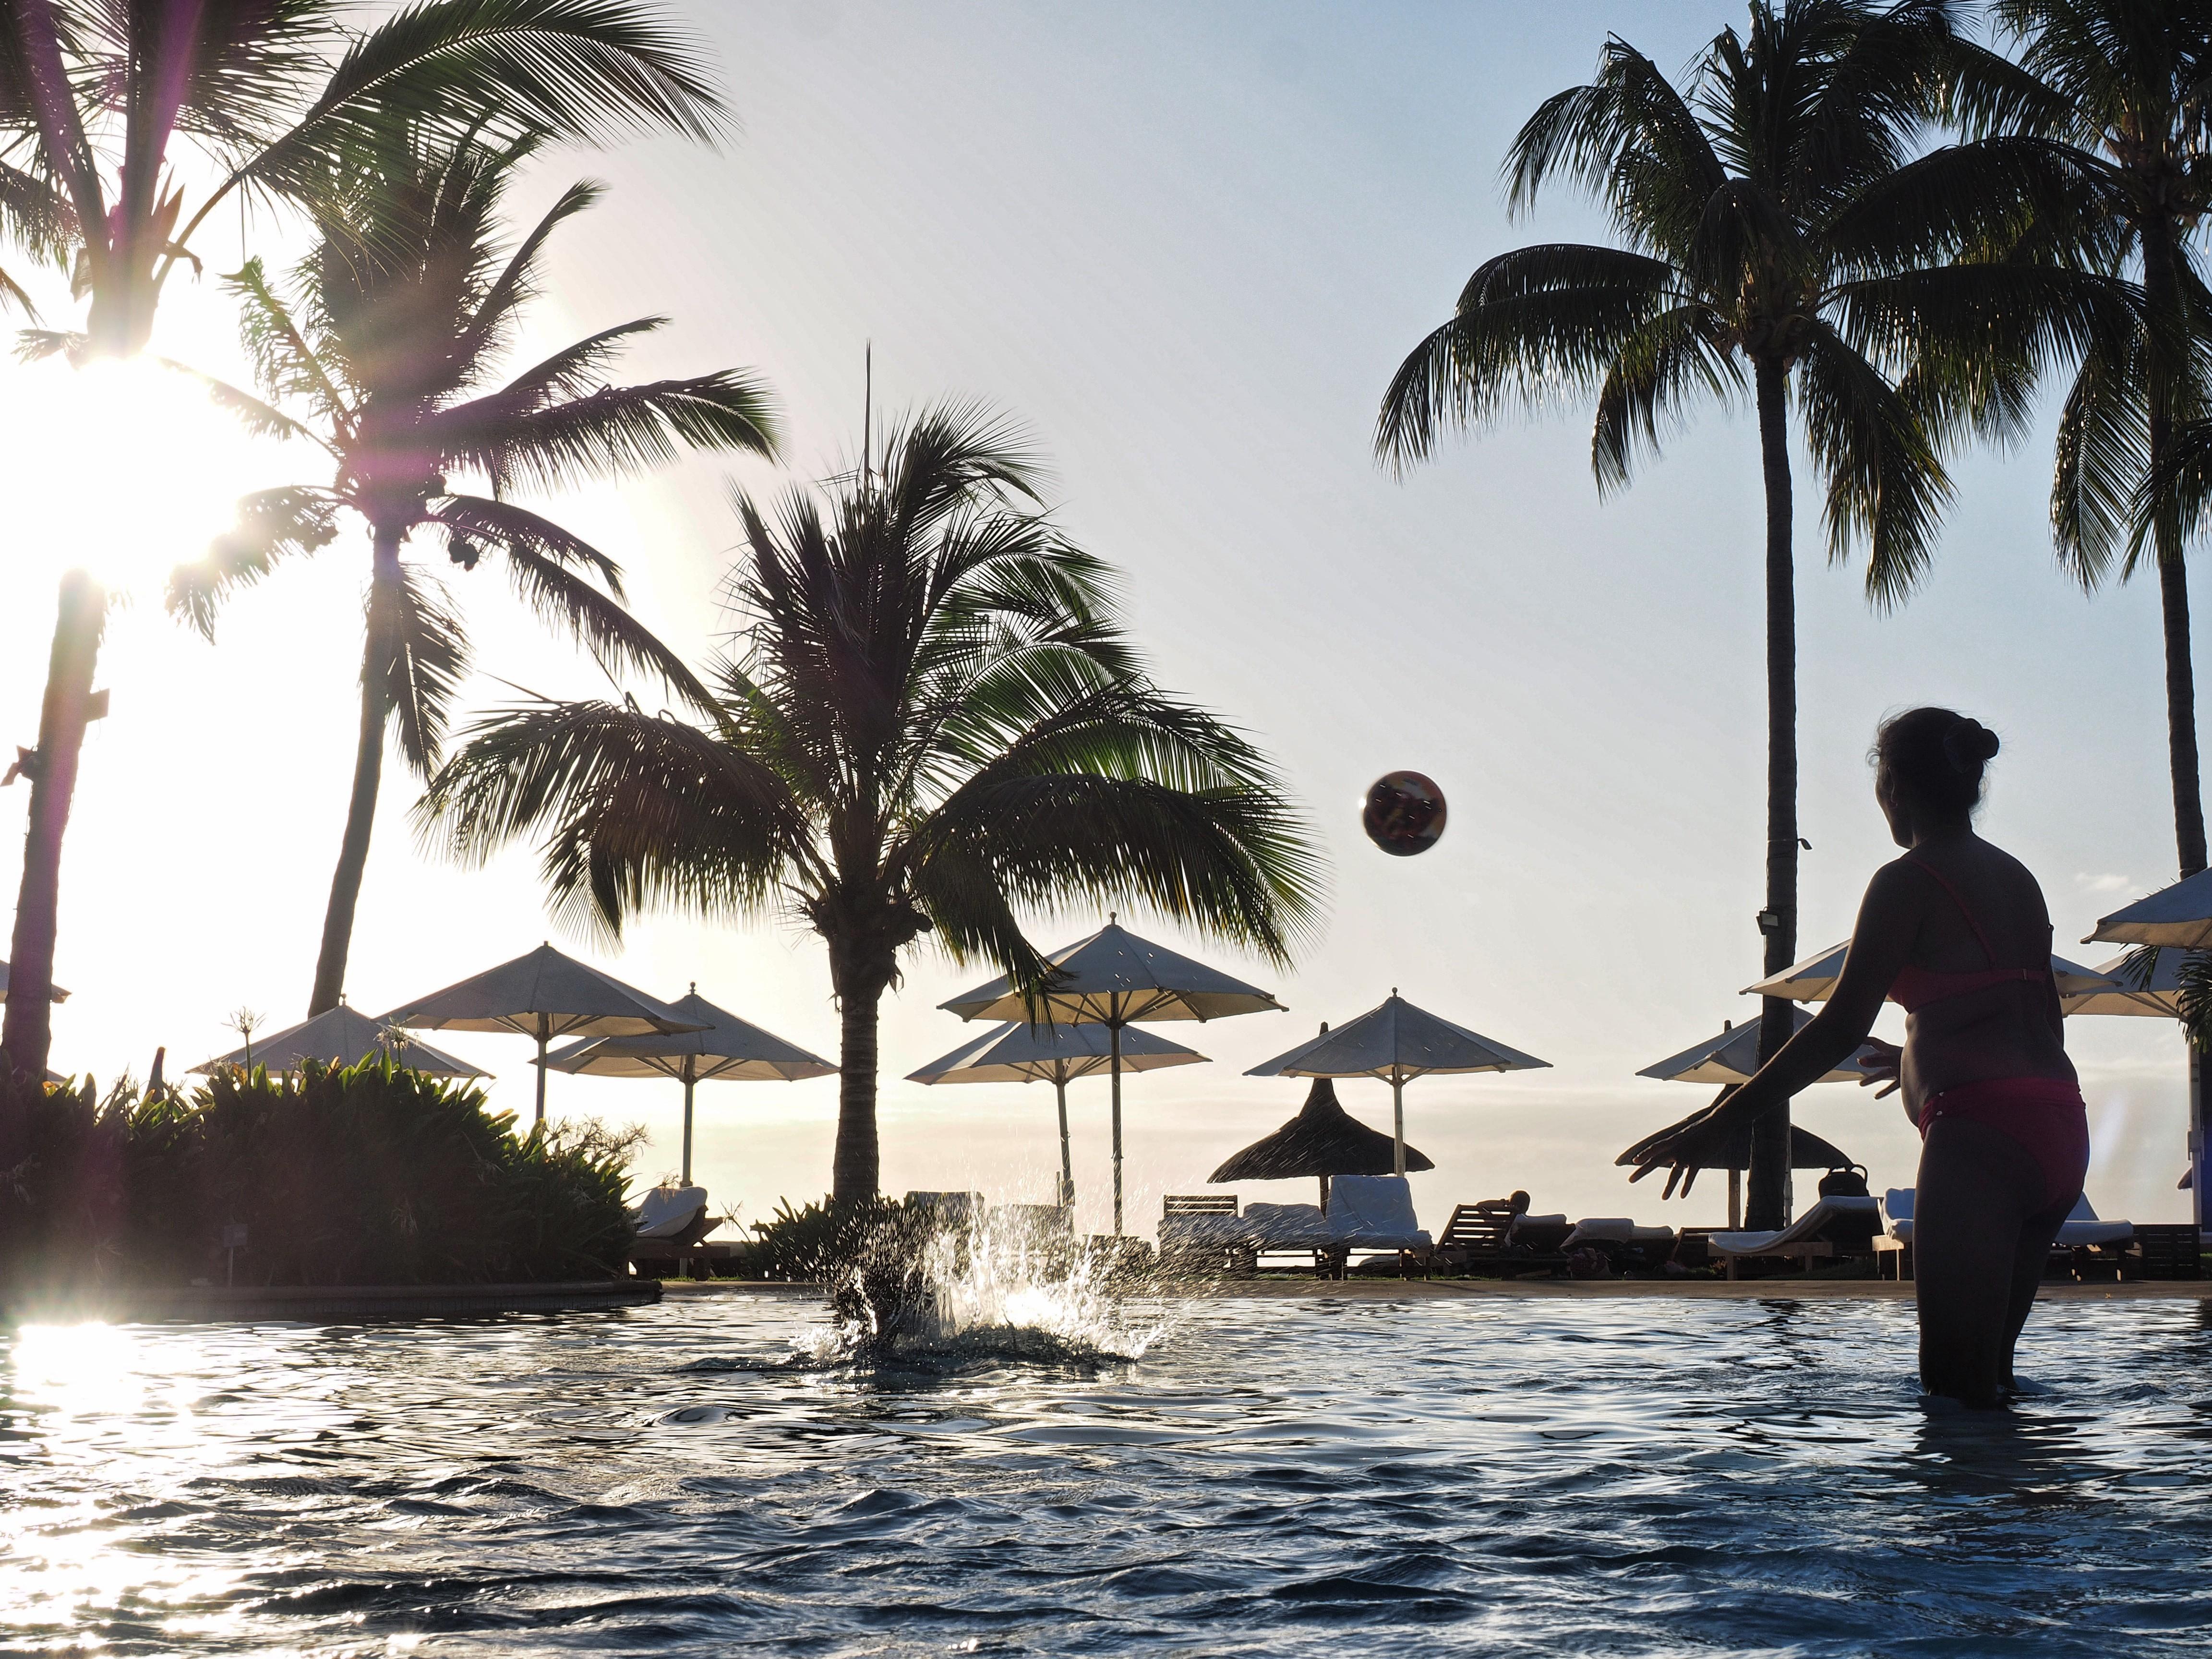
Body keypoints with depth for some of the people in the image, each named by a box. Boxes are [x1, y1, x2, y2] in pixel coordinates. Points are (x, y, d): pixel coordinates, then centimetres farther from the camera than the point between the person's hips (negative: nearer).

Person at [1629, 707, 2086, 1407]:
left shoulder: (1909, 881, -5)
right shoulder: (2018, 878, 19)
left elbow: (1840, 1028, -12)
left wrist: (1721, 1122, -9)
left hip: (1980, 1132, -9)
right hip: (2059, 1126, 9)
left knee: (1954, 1385, -9)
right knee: (1986, 1372, 16)